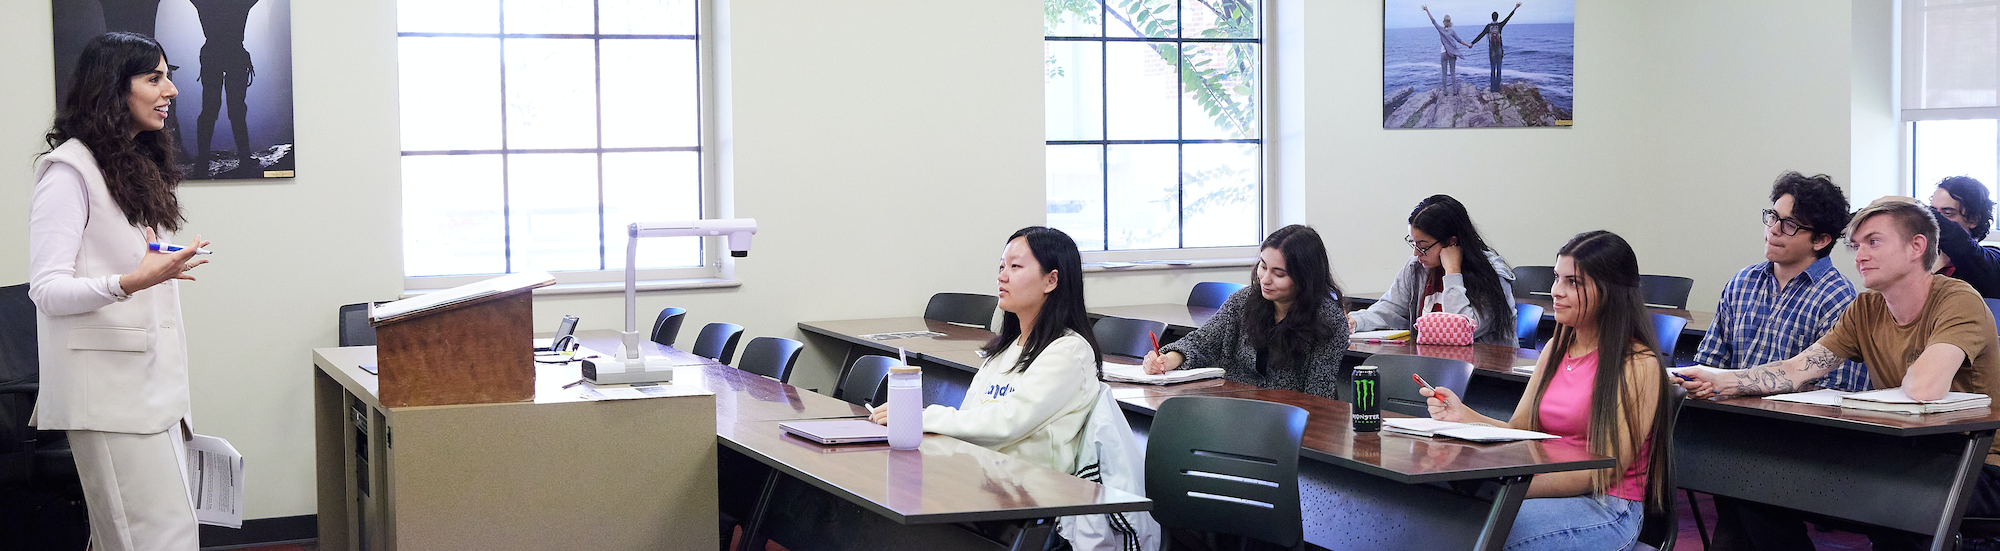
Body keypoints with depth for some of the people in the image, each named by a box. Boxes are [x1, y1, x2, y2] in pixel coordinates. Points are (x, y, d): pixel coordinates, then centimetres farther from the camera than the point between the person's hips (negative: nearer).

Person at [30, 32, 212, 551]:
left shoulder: (139, 167, 20)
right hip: (111, 390, -9)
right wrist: (130, 283, -29)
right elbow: (47, 289, -14)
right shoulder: (70, 169, -8)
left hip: (157, 385, 9)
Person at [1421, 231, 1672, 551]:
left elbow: (1606, 470, -15)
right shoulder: (1557, 348, 14)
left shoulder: (1639, 365, -10)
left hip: (1608, 510, -6)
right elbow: (1520, 431, 12)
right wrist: (1463, 416, -8)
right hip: (1550, 493, 6)